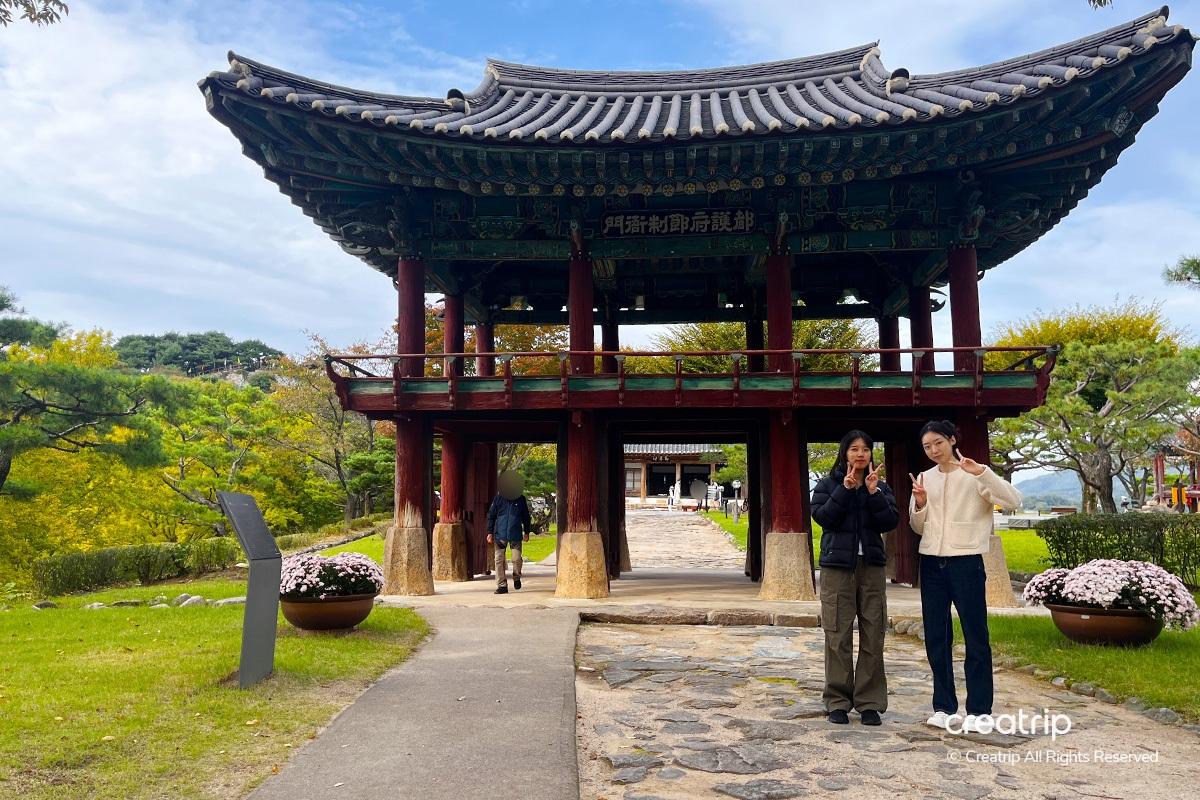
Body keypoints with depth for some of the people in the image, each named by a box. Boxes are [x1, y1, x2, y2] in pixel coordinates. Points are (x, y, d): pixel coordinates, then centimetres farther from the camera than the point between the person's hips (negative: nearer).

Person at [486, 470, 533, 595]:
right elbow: (491, 515, 7)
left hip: (516, 534, 0)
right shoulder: (498, 498, 4)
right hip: (500, 534, 0)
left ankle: (516, 578, 28)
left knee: (517, 559, -1)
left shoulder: (521, 499, 5)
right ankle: (502, 585, 5)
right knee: (499, 560, -2)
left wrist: (527, 532, 12)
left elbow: (526, 517, 14)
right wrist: (490, 532, 2)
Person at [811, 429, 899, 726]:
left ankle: (870, 702, 10)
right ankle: (838, 702, 7)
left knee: (872, 635, 1)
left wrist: (873, 492, -11)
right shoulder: (828, 484, 6)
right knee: (838, 636, -1)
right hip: (837, 566, -2)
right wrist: (846, 488, -14)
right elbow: (822, 516, -9)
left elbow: (890, 522, -1)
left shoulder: (880, 487, 12)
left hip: (871, 566, 2)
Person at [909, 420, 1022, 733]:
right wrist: (920, 504, -6)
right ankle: (944, 707, 18)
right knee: (936, 638, 8)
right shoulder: (925, 478, 10)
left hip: (966, 562, -5)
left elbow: (1013, 501, -18)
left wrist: (982, 472, -26)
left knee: (976, 637, 0)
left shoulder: (974, 476, -4)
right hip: (932, 563, 5)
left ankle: (979, 710, 9)